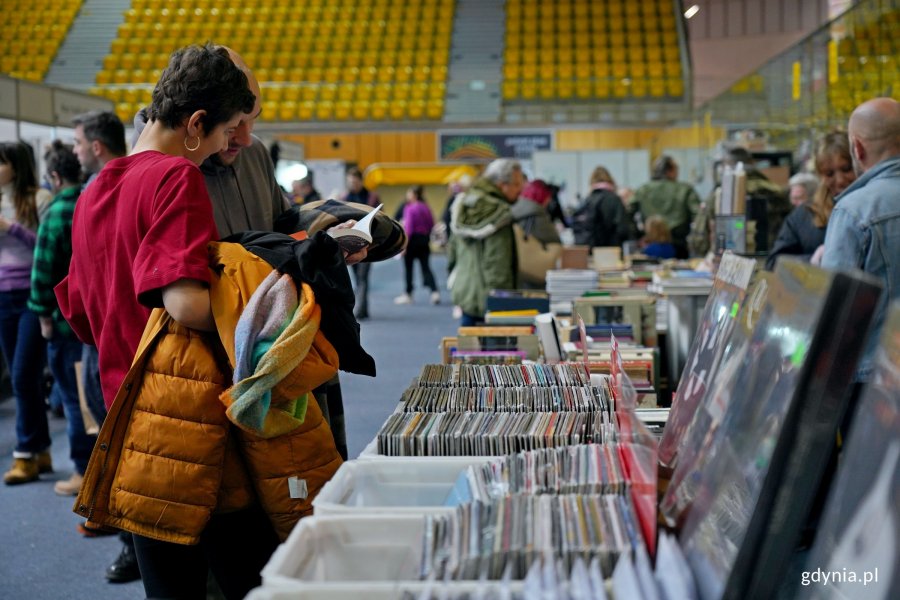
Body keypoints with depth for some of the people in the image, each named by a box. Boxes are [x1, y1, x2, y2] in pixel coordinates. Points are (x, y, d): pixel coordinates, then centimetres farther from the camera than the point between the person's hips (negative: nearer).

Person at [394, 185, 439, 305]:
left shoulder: (410, 208, -14)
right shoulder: (426, 208, 5)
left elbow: (408, 228, -18)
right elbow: (431, 225, 10)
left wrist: (404, 244, -17)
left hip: (413, 239, -6)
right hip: (424, 239, 6)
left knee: (408, 267, 8)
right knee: (425, 266, 6)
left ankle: (408, 294, 16)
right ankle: (435, 292, -9)